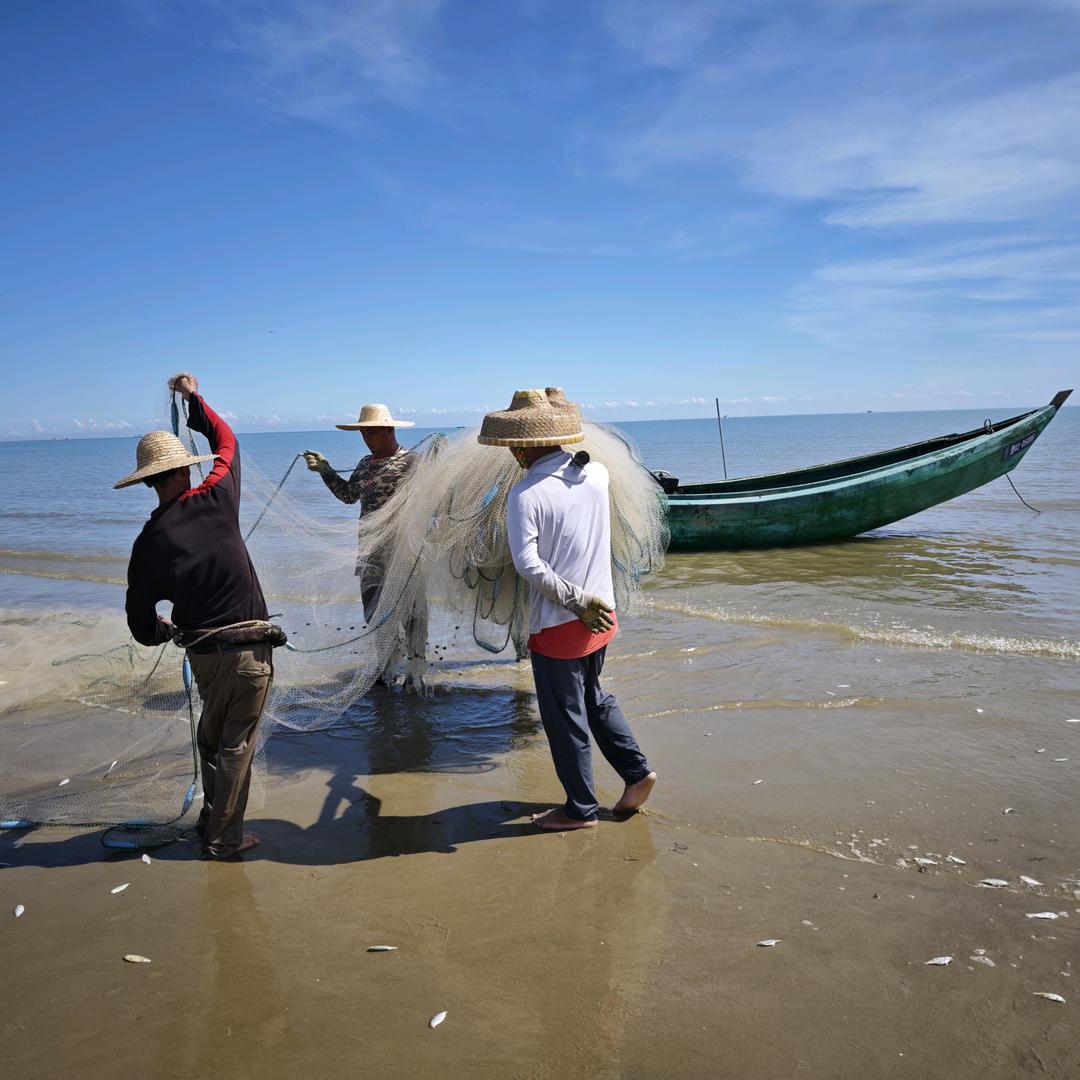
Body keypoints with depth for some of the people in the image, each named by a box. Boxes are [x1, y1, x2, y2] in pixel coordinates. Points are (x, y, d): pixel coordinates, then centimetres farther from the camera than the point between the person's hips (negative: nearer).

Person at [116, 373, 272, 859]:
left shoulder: (147, 543, -3)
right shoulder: (215, 501, -9)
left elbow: (141, 624, 4)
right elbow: (226, 441, 10)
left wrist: (164, 630, 27)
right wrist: (194, 398, 23)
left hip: (201, 651, 3)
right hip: (246, 649, -3)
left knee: (212, 735, 25)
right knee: (236, 745, 9)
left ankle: (212, 818, 38)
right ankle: (224, 838, 18)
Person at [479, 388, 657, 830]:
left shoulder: (525, 493, -18)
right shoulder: (596, 473, -2)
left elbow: (529, 565, -25)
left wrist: (577, 600, -18)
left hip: (556, 625, -6)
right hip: (601, 615, 7)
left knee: (565, 718, 9)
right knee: (593, 697, 27)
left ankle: (580, 808, 22)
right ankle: (637, 771, 25)